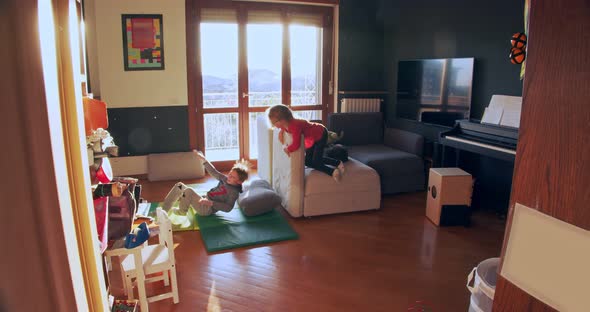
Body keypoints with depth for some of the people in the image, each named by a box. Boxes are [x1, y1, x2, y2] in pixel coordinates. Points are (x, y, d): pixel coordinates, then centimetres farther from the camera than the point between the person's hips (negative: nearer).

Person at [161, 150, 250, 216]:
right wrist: (203, 159, 10)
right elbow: (214, 173, 15)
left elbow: (228, 208, -25)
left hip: (207, 209, -9)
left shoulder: (234, 192, -17)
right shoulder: (226, 179, 6)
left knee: (188, 191, -28)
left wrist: (211, 203, -29)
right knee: (179, 185, 1)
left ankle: (181, 212, -1)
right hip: (204, 201, 9)